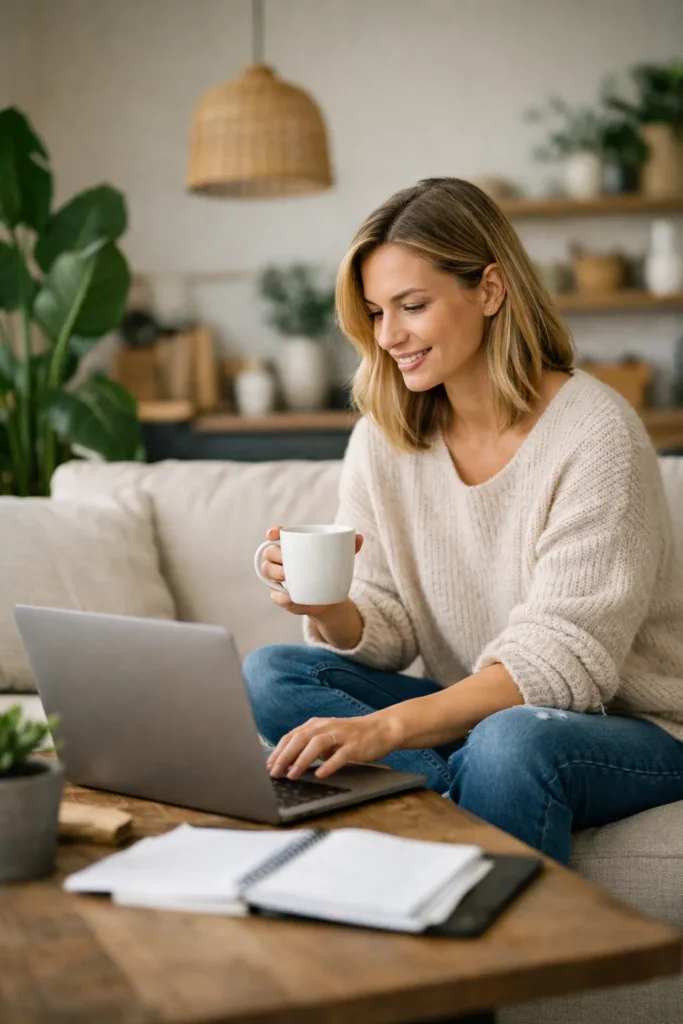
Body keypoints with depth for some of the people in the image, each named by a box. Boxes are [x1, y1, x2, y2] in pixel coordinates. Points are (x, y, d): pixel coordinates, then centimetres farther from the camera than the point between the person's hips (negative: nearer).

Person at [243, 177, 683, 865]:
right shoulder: (383, 440, 0)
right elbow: (384, 635, 1)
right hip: (473, 714, 6)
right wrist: (328, 610, -24)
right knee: (269, 674, -12)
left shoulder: (594, 433, -17)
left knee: (513, 739, -38)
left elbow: (562, 661, -23)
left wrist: (386, 727, -35)